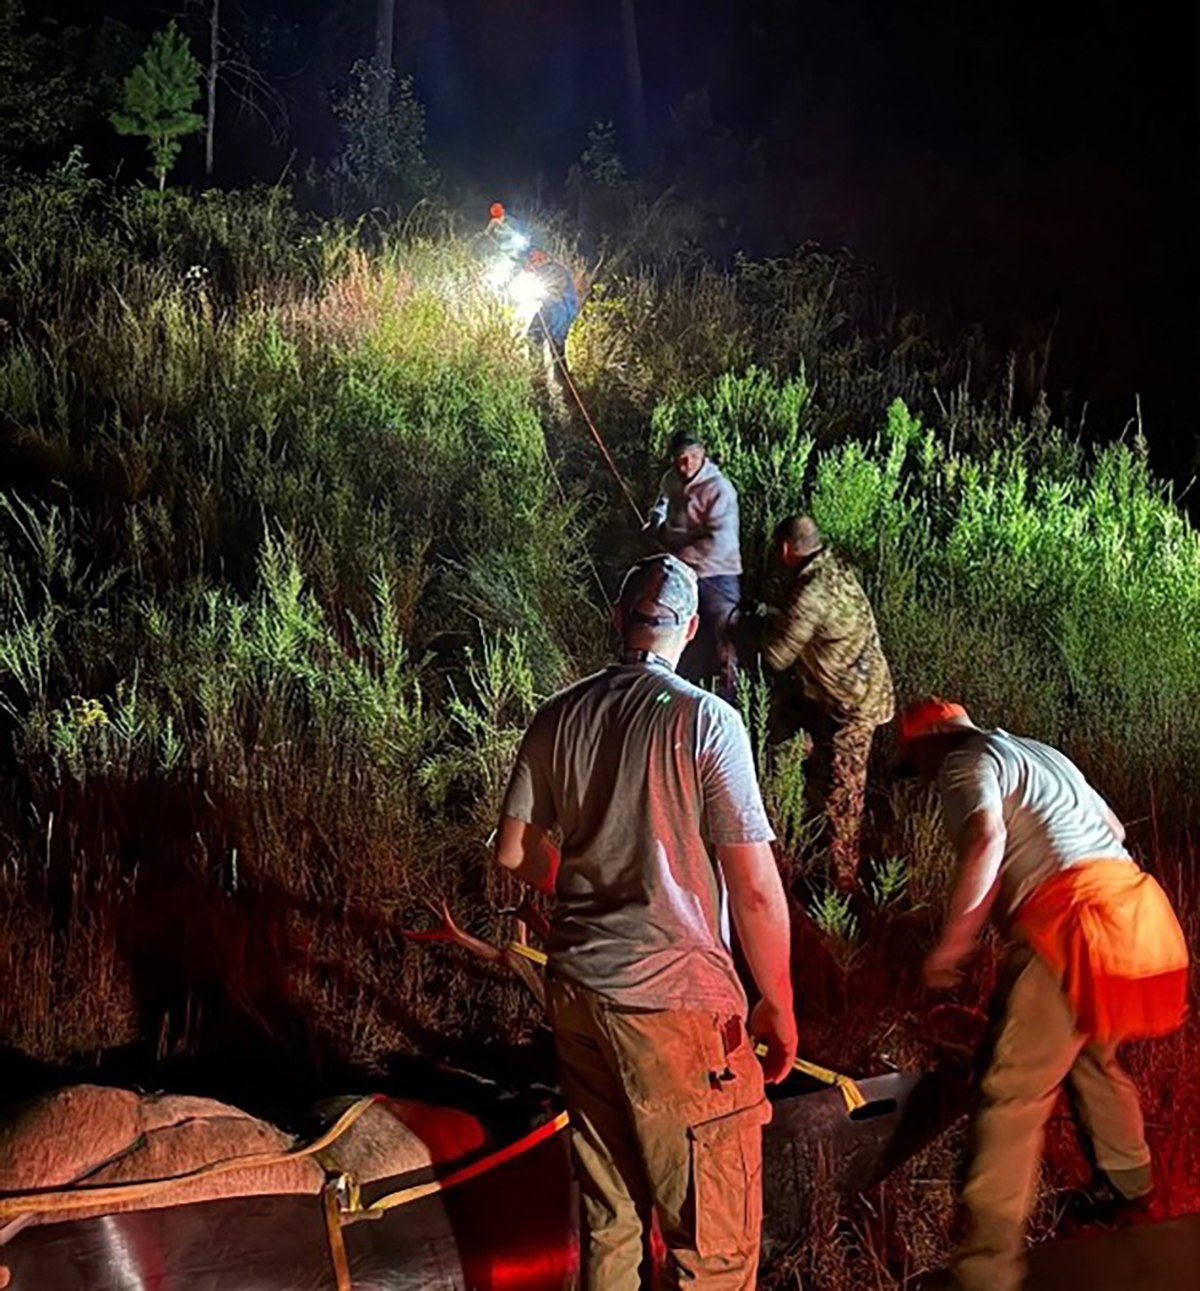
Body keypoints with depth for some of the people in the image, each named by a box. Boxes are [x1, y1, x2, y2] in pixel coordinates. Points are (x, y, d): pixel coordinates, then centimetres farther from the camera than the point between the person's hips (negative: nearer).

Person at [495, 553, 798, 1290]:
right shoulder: (706, 720, -14)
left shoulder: (560, 717, 2)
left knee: (608, 1209, 19)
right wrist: (779, 1006, -4)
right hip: (673, 1001, -6)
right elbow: (755, 888, -15)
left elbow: (515, 852, 10)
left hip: (577, 988, 6)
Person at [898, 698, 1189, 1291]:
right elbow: (1113, 828, 32)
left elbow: (986, 838, -17)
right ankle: (1129, 1182, 47)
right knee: (1093, 1056, 30)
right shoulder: (1039, 753, 28)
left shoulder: (966, 763, 2)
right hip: (1133, 902, 9)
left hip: (1073, 919, -9)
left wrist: (951, 941, -15)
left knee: (1015, 1091, -10)